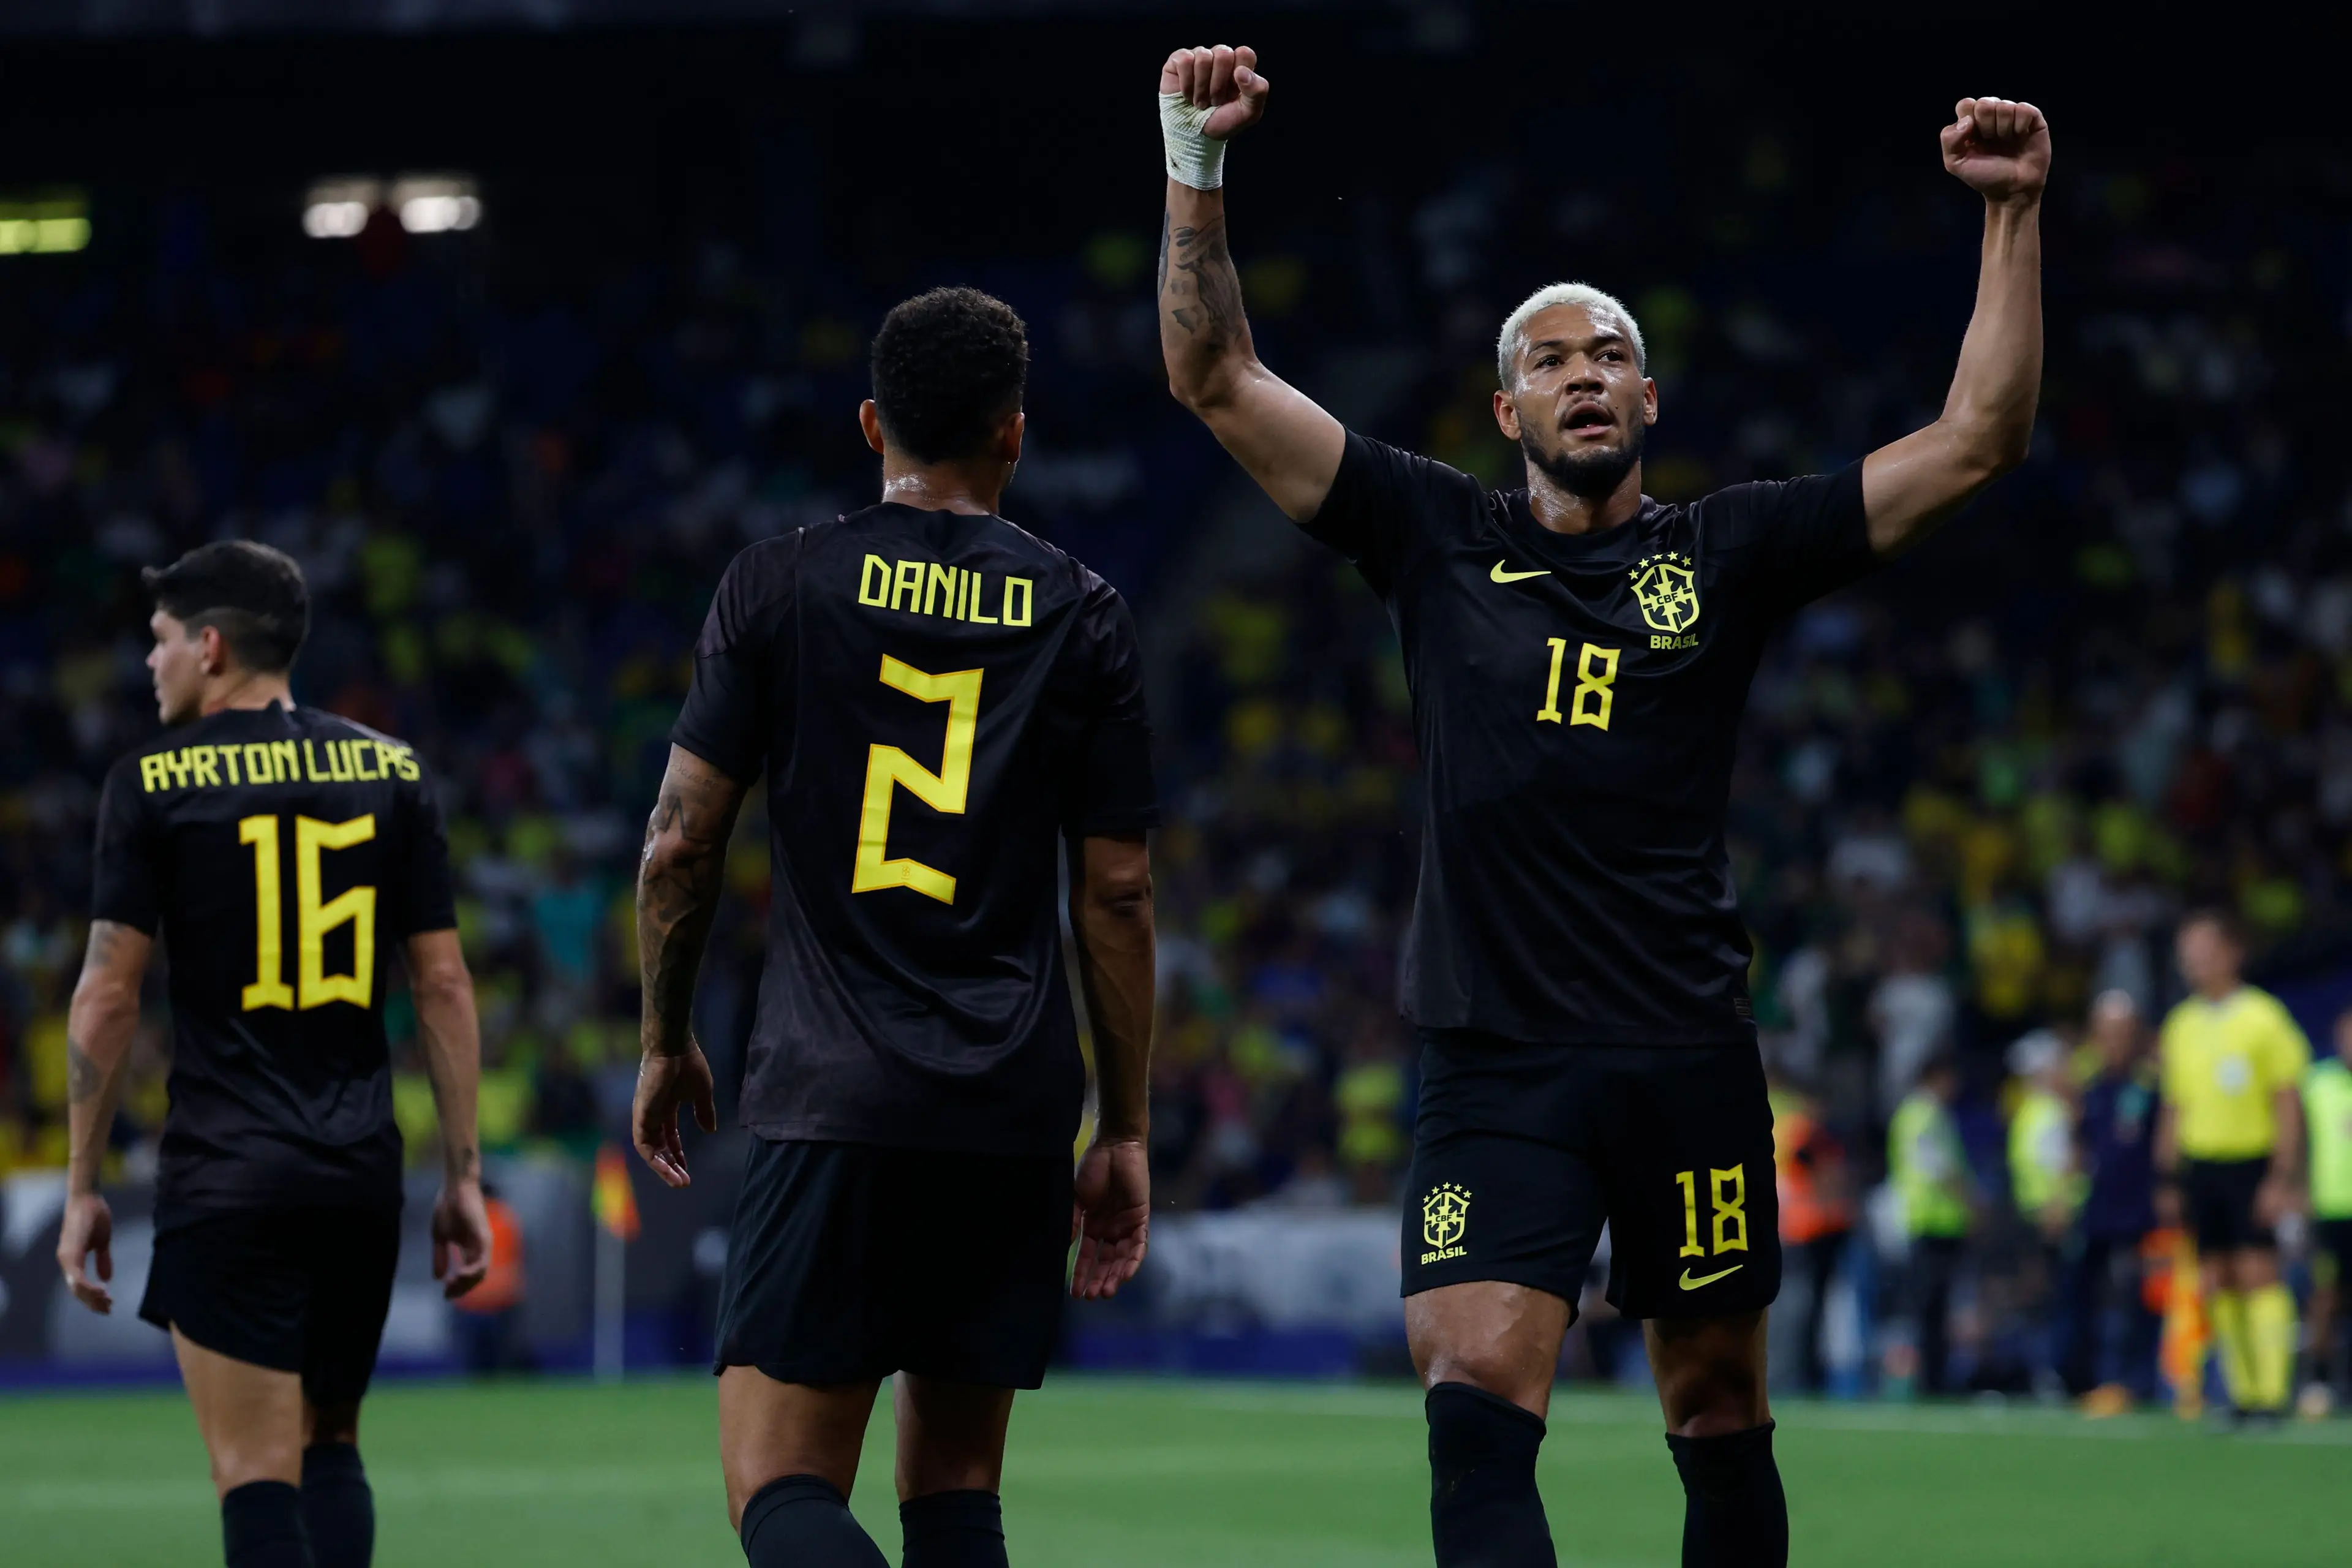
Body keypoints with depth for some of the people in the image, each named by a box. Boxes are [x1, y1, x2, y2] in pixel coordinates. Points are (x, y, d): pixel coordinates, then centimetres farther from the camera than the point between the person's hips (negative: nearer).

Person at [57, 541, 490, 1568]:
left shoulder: (154, 782, -2)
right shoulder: (391, 772, 8)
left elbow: (109, 994, -4)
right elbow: (444, 984, 6)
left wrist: (83, 1186, 3)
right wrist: (463, 1175, 10)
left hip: (225, 1178, -4)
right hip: (363, 1174, 4)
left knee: (257, 1475, -4)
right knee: (329, 1446, 18)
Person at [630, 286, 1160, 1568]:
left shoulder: (778, 585, 3)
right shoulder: (1083, 617, 7)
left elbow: (681, 841, 2)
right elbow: (1117, 894, 7)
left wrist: (664, 1042, 17)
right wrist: (1125, 1130, 14)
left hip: (828, 1093, -2)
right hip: (1013, 1115, 2)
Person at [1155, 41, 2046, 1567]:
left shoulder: (1728, 554, 6)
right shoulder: (1440, 540, 8)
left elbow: (1976, 441, 3)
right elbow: (1218, 377, 6)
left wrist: (2015, 220, -3)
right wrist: (1198, 171, -3)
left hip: (1687, 1062, 1)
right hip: (1495, 1064, -1)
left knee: (1719, 1414, 8)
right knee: (1477, 1406, -15)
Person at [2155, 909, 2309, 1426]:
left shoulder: (2263, 1017, -4)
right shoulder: (2182, 1025, 11)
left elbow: (2289, 1102, -6)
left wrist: (2283, 1176, -12)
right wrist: (2170, 1180, 13)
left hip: (2253, 1163, -5)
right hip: (2201, 1165, 5)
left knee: (2258, 1274, -11)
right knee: (2215, 1281, 1)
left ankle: (2272, 1390, -11)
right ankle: (2242, 1389, 7)